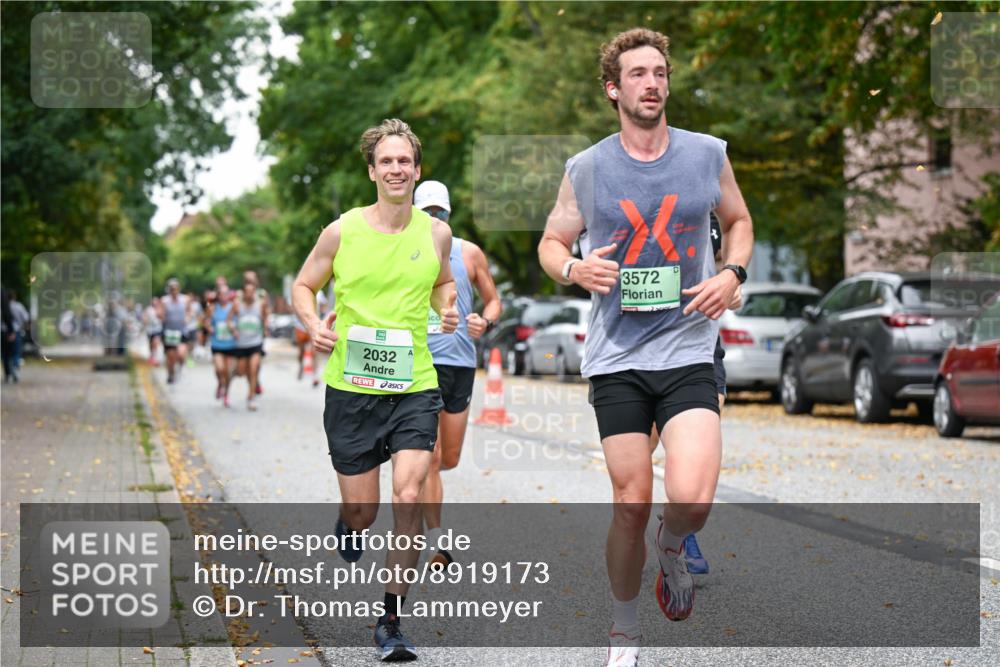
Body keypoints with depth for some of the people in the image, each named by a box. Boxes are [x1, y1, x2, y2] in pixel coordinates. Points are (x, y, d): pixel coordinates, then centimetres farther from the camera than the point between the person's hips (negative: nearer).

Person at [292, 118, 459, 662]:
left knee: (408, 499, -14)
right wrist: (313, 324, -10)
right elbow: (303, 286, 10)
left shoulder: (436, 233, 4)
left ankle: (391, 622, -2)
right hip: (350, 388, -1)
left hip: (415, 387, 1)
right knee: (363, 510, 5)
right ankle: (348, 525, 46)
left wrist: (447, 308, 2)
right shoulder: (342, 231, -2)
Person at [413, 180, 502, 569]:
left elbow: (493, 300, 14)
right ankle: (437, 546, -6)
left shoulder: (469, 253, 7)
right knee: (430, 459, -10)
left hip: (461, 362, 3)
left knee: (449, 460, 10)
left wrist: (486, 322, -7)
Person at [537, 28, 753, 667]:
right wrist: (575, 268, -11)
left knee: (693, 499, -18)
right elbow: (551, 242, 12)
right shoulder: (587, 169, 1)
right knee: (631, 505, 2)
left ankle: (672, 547, 20)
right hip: (617, 357, 0)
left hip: (689, 351, 0)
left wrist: (733, 274, -1)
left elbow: (739, 220, 19)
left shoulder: (708, 154, 3)